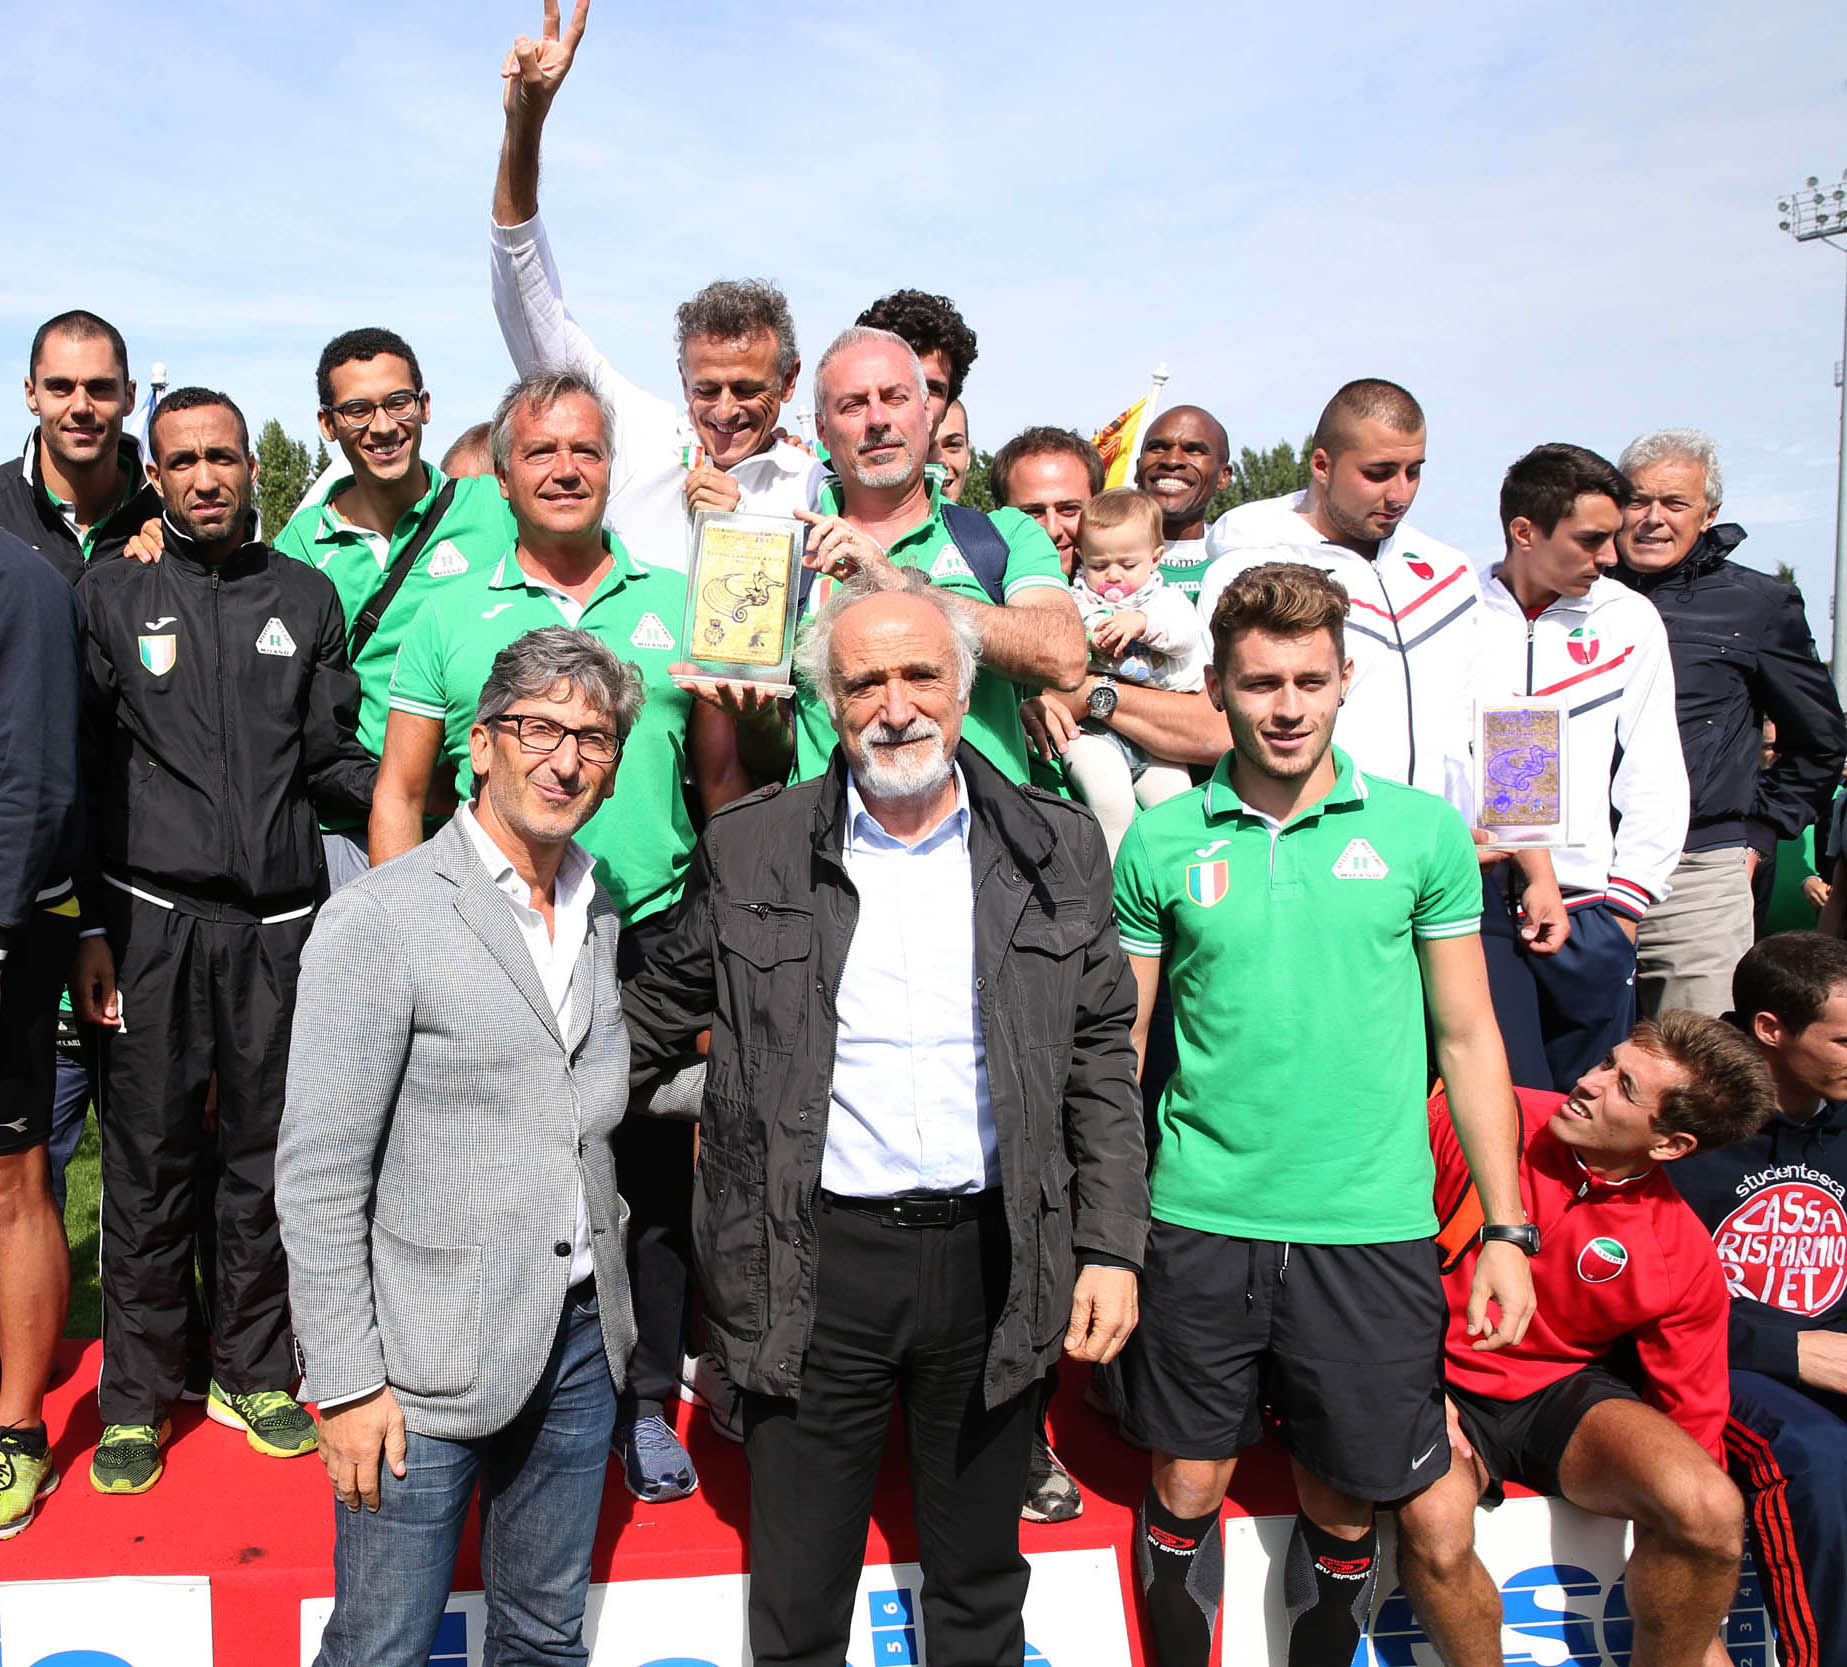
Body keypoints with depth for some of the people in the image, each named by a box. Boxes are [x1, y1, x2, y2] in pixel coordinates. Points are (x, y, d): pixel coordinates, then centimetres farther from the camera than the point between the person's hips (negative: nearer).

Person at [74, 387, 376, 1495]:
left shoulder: (305, 596, 10)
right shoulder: (113, 594, 6)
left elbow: (333, 760, 8)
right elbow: (83, 771, 4)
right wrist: (87, 927, 0)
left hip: (281, 923, 2)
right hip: (155, 917, -1)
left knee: (267, 1152, 9)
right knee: (149, 1157, 4)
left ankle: (256, 1370, 24)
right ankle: (139, 1394, 19)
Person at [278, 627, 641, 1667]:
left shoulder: (600, 918, 10)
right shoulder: (380, 920, -11)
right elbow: (320, 1175, -12)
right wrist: (347, 1383, -13)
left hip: (580, 1345, 6)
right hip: (429, 1363, -5)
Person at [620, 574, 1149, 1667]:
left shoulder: (1055, 850, 0)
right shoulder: (749, 852, -3)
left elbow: (1102, 1063, 3)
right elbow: (655, 1015, 10)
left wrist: (1113, 1249, -1)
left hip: (995, 1260, 1)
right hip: (817, 1262, -1)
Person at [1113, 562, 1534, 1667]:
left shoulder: (1422, 830, -1)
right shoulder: (1162, 842, 0)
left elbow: (1469, 1037, 4)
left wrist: (1507, 1229, 0)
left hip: (1373, 1229, 0)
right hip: (1200, 1223, 0)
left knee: (1345, 1509, 14)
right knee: (1185, 1493, 12)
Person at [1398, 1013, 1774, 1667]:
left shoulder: (1685, 1259, -8)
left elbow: (1691, 1415, 2)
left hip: (1565, 1393, 2)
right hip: (1443, 1388, -1)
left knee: (1712, 1511, -25)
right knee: (1433, 1526, -33)